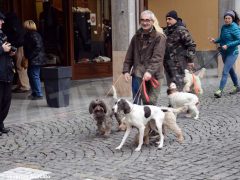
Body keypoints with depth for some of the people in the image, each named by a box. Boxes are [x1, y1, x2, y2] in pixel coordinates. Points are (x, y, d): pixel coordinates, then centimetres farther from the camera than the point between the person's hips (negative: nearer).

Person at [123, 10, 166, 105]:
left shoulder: (159, 37, -4)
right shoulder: (137, 36, 12)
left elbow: (157, 57, -15)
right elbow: (129, 55, 15)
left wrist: (150, 71, -26)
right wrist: (126, 70, 6)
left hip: (153, 75, -4)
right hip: (138, 73, 4)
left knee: (151, 102, -4)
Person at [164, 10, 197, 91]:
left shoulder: (181, 30, -11)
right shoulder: (166, 31, 14)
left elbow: (191, 44, -11)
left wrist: (190, 60, -12)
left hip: (179, 64, -8)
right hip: (168, 64, 8)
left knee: (179, 85, -9)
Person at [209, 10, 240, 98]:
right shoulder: (223, 27, 5)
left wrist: (228, 45, -25)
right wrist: (215, 40, -5)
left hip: (232, 53, -8)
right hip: (224, 52, 8)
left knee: (225, 71, -12)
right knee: (230, 70, 20)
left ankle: (220, 90, -12)